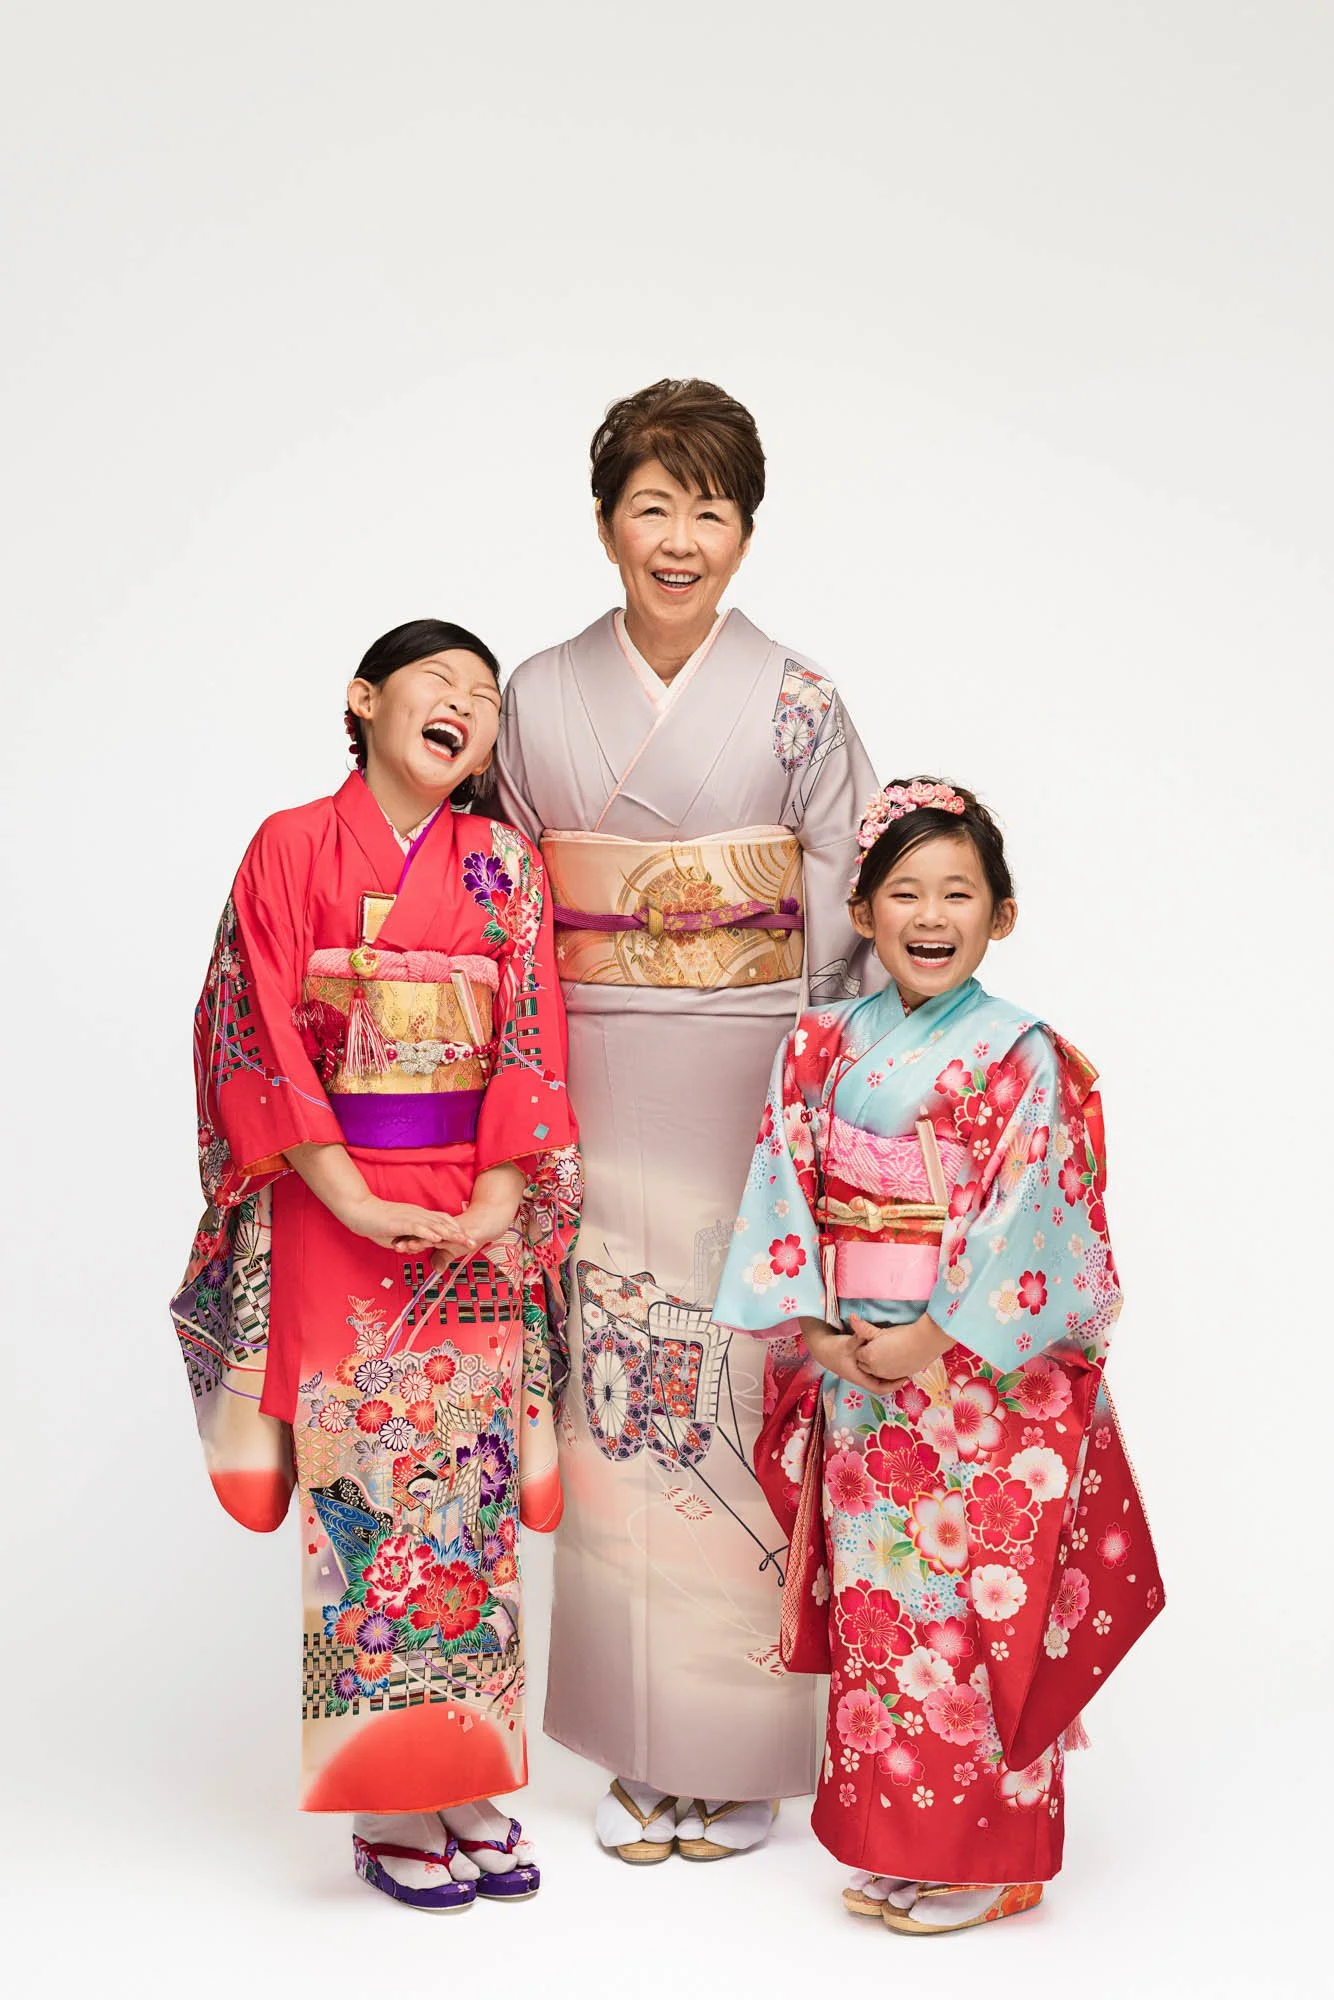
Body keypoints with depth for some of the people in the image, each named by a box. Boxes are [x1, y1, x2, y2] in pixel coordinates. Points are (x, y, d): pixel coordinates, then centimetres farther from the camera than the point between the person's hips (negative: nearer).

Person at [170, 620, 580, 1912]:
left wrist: (493, 1204, -9)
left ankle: (471, 1789, 16)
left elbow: (532, 1046, 3)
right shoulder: (292, 848, 1)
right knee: (363, 1488, 0)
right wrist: (353, 1200, -13)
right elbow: (262, 1037, -5)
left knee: (471, 1485, 5)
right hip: (336, 1208, -2)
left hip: (477, 1220, 3)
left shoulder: (505, 865, 8)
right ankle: (388, 1811, 10)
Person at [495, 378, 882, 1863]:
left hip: (750, 1086, -2)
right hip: (596, 1094, 2)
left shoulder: (796, 705, -1)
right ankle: (638, 1750, 19)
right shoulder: (540, 699, 6)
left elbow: (853, 916, 0)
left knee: (743, 1390, 0)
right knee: (615, 1392, 5)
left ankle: (742, 1751, 15)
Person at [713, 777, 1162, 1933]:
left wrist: (932, 1342, -16)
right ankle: (888, 1845, 25)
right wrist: (815, 1329, -8)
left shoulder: (1021, 1056, -8)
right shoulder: (822, 1047, 5)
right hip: (849, 1370, 4)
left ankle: (982, 1860, 16)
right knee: (871, 1603, 11)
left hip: (978, 1378, -4)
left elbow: (1026, 1223, -13)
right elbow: (784, 1195, 3)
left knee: (973, 1607, 1)